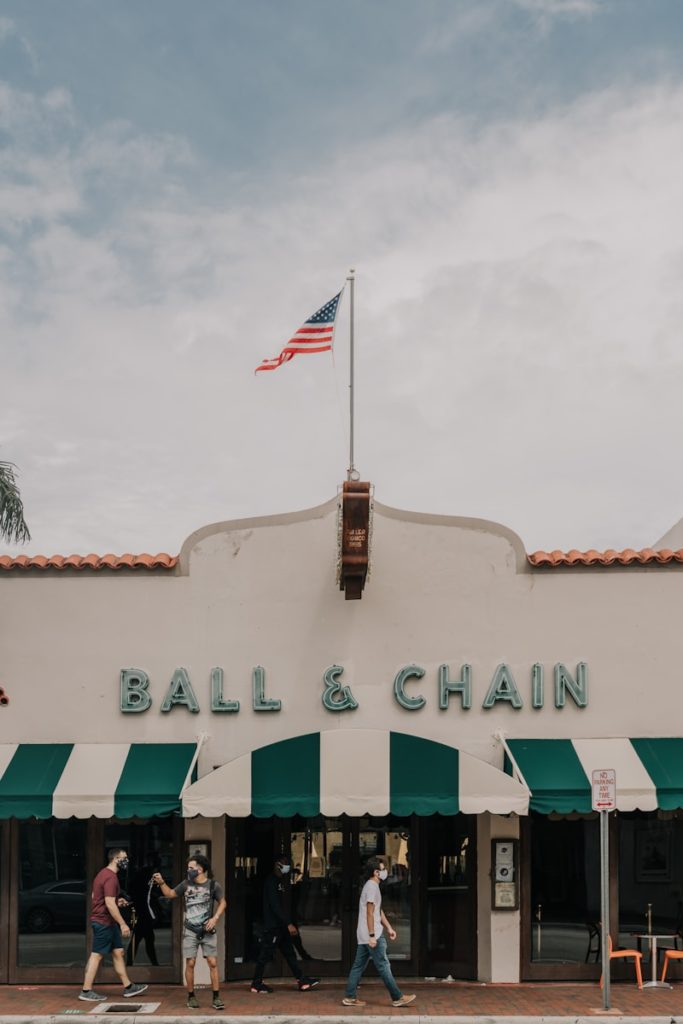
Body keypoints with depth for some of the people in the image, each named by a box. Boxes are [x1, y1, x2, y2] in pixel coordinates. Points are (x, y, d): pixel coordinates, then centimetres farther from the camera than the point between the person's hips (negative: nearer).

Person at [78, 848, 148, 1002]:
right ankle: (86, 991, 0)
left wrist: (116, 902, 15)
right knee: (96, 955, -5)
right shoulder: (111, 877, -19)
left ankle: (128, 987, 15)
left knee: (118, 952, 11)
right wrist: (123, 924, -23)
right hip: (104, 921, -10)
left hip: (108, 922, 10)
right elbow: (110, 904, -25)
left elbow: (94, 896, 23)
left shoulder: (103, 874, 14)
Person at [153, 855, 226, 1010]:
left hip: (207, 930, -1)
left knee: (213, 962, -5)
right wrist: (161, 883, -1)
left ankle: (216, 997, 1)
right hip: (190, 930, 2)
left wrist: (215, 918, -8)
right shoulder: (186, 884, 0)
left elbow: (222, 903, 4)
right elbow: (170, 894, 14)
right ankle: (191, 996, 11)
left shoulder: (213, 885, -7)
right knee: (190, 963, -1)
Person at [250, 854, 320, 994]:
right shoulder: (271, 882, -15)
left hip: (280, 925, 10)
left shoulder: (279, 881, 16)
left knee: (289, 953, 8)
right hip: (272, 925, -10)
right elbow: (275, 906, -22)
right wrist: (289, 924, -24)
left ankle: (302, 980, 9)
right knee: (265, 954, -2)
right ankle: (257, 983, 7)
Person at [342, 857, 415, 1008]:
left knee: (359, 966, 9)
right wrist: (372, 936, -21)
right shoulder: (372, 887, -15)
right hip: (371, 935, -10)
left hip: (365, 937, 10)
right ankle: (397, 998, -1)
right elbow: (370, 913, -19)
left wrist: (389, 928, 21)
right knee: (383, 966, -5)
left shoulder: (372, 886, 17)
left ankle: (350, 997, 10)